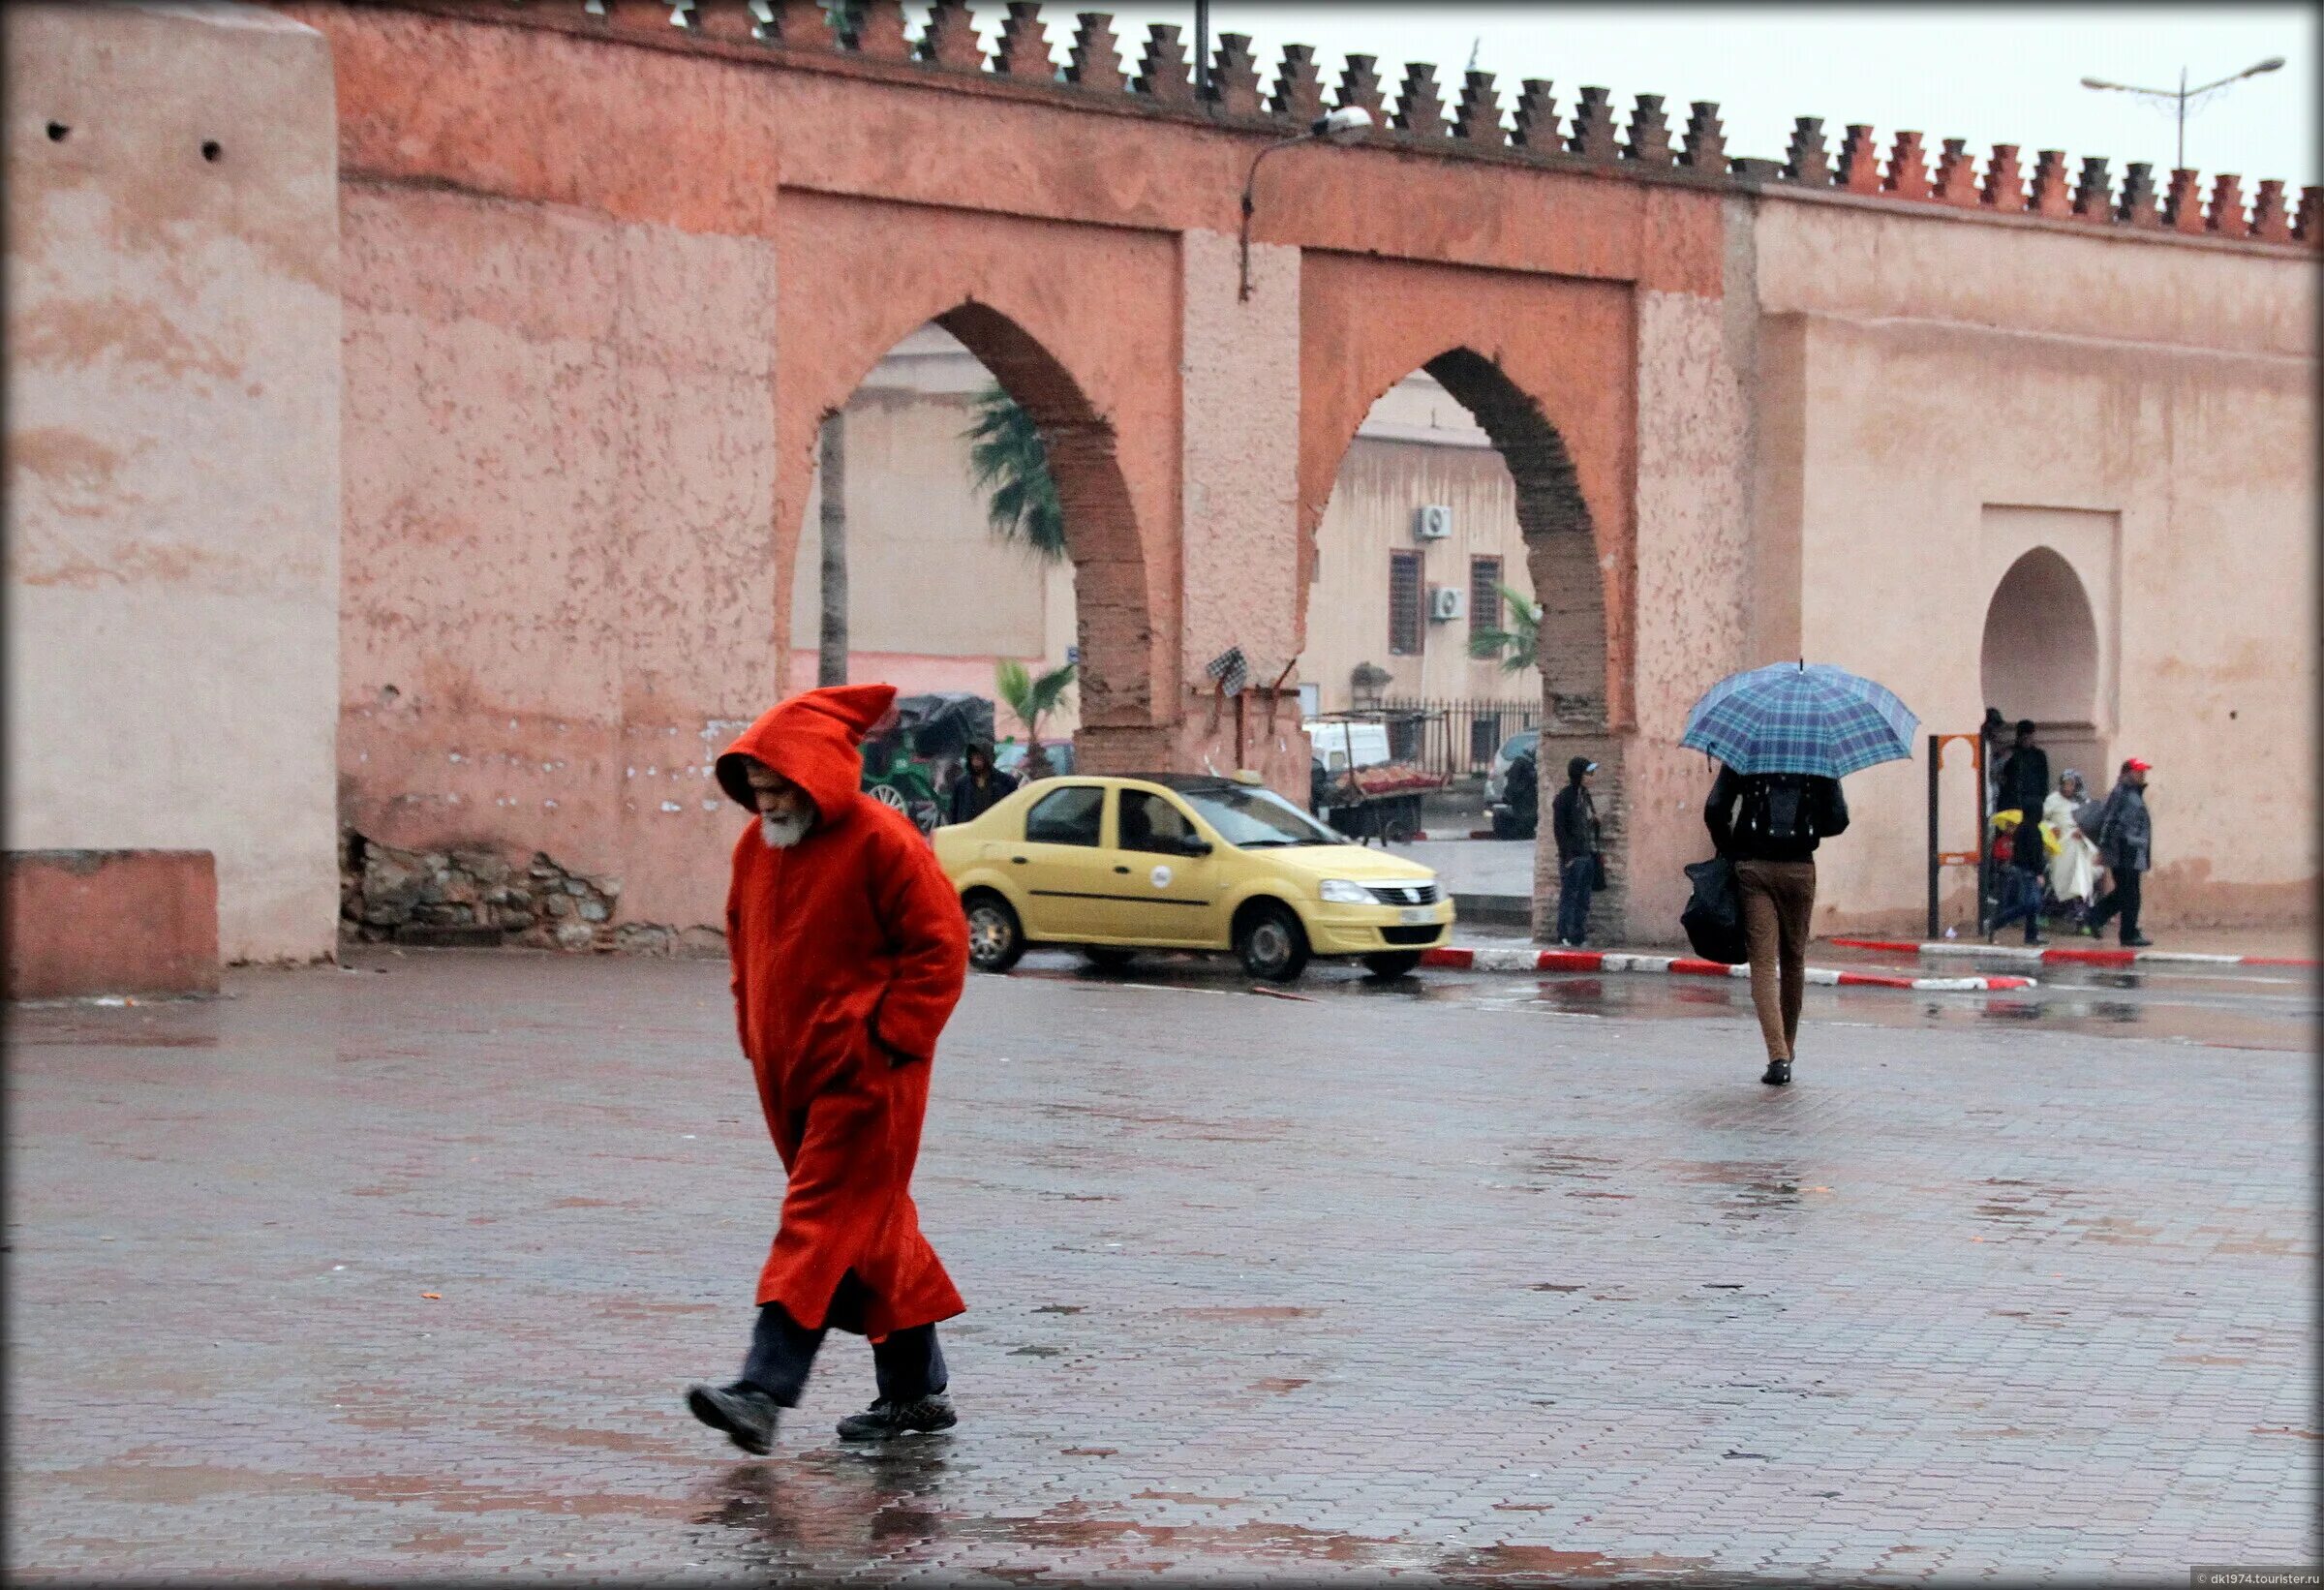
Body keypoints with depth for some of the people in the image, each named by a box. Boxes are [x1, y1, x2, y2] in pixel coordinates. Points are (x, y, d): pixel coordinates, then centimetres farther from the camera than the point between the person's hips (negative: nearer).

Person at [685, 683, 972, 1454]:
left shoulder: (881, 842, -14)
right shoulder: (755, 846, 9)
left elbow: (941, 946, -13)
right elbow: (743, 940, 23)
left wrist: (886, 1037, -16)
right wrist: (755, 1033, 14)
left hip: (864, 1075, -8)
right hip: (789, 1072, 8)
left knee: (823, 1223, -13)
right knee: (871, 1227, 14)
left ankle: (763, 1392, -20)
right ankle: (916, 1390, 22)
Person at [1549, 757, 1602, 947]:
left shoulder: (1585, 796, 16)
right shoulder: (1564, 797, -9)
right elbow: (1560, 829, -13)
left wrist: (1598, 851, 15)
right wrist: (1568, 856, -18)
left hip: (1588, 856, 8)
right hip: (1573, 857, -8)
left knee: (1583, 900, 8)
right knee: (1568, 897, -5)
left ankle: (1580, 937, 12)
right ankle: (1565, 936, -3)